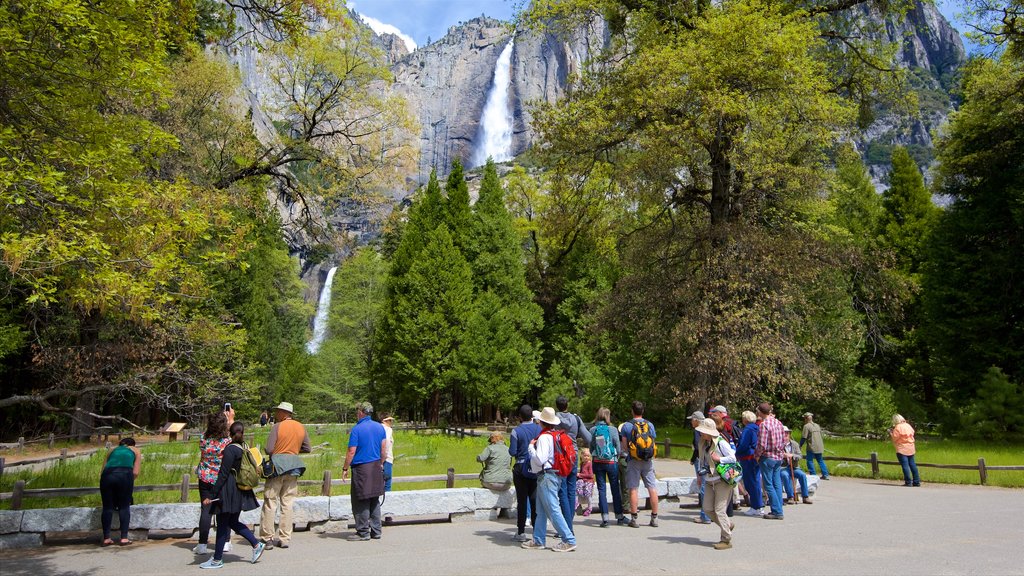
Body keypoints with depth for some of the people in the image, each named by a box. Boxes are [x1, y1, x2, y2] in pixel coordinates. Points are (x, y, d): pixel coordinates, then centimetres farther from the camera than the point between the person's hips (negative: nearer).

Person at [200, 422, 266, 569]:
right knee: (233, 522, 18)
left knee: (222, 524, 3)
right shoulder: (244, 448, 5)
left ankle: (217, 560, 13)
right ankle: (257, 544, 15)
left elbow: (223, 475, -18)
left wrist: (211, 496, -15)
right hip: (240, 491, 8)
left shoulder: (230, 450, -16)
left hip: (228, 491, -8)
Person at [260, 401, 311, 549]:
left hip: (277, 465, -5)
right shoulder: (301, 428, 8)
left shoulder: (277, 427, -8)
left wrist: (277, 450, 9)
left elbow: (269, 449, -12)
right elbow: (308, 449, 11)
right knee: (288, 503, 8)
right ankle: (285, 539, 10)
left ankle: (267, 538, 4)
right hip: (293, 467, 5)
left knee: (270, 502, 3)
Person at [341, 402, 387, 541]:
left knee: (361, 502, 3)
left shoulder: (357, 429, -11)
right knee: (375, 501, 13)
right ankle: (376, 531, 17)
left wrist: (345, 469, -4)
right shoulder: (380, 427, 7)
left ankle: (363, 532, 6)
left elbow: (351, 452, -12)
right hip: (376, 468, 6)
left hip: (361, 468, -6)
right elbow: (384, 448, 10)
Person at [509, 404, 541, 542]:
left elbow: (512, 452, -10)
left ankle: (521, 532, 9)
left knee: (522, 500, 4)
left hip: (521, 469, -3)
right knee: (535, 499, 8)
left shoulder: (517, 431, -10)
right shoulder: (539, 429, -1)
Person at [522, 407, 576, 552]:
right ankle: (538, 541, 23)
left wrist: (531, 446, -11)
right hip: (553, 474, 10)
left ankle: (569, 541, -2)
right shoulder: (557, 434, 8)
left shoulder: (544, 437, -18)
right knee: (541, 511, 16)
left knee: (553, 510, -5)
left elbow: (540, 459, -24)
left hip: (546, 476, -10)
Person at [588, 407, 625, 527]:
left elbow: (591, 449, 1)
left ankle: (605, 517, 1)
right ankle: (619, 516, 23)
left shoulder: (592, 430, -4)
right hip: (611, 462, -1)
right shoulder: (613, 430, -9)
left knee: (601, 489, 6)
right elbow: (618, 449, -4)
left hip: (598, 463, 1)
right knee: (615, 489, 12)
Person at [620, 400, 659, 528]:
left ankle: (634, 519, 4)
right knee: (652, 489, 6)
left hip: (634, 461, -2)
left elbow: (624, 444, -4)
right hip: (648, 460, 2)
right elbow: (653, 443, 7)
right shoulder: (650, 425, 3)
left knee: (633, 489, 2)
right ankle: (654, 518, 11)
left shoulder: (626, 426, -4)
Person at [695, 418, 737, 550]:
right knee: (707, 509, 6)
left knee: (719, 510, -6)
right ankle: (728, 524, 28)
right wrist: (702, 469, 6)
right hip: (710, 481, 8)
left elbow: (733, 458, -15)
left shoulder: (721, 443, -15)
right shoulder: (704, 444, 9)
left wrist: (719, 459, -20)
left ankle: (726, 540, 6)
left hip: (722, 481, -8)